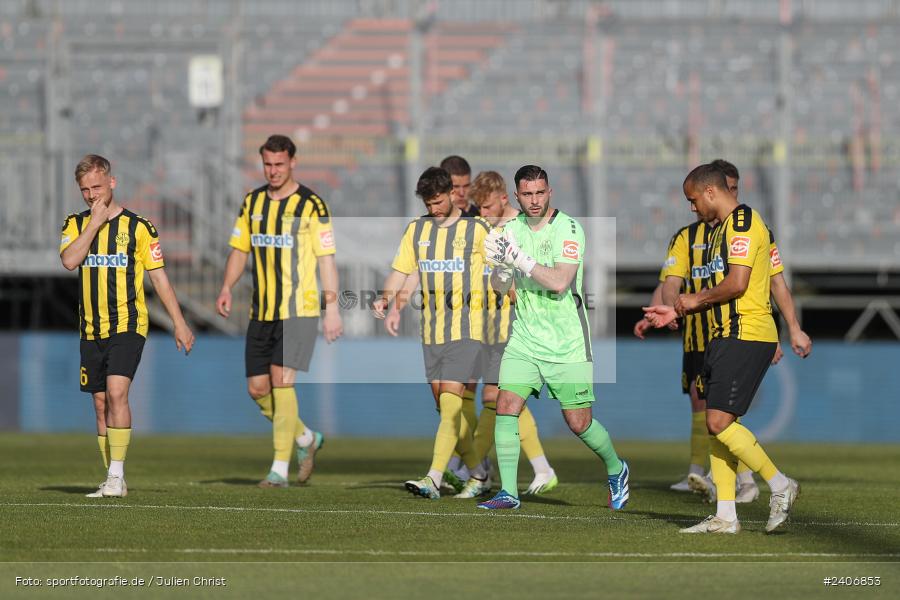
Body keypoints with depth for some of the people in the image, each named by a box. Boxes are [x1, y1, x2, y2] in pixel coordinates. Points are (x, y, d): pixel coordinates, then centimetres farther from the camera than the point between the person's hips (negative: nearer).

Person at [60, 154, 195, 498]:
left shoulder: (137, 227, -1)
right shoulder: (75, 225, 8)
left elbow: (159, 277, 3)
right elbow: (69, 261, -12)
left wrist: (179, 323, 1)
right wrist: (94, 223, -12)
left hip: (127, 326, -4)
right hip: (91, 330, 4)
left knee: (116, 393, -19)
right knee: (101, 404, 6)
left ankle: (116, 475, -19)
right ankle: (114, 482, 13)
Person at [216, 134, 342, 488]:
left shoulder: (311, 206, -6)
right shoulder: (252, 203, 10)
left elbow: (326, 258, -6)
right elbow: (240, 249, 16)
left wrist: (332, 308, -11)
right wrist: (227, 288, -1)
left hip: (299, 311, -6)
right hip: (261, 312, 6)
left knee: (281, 382, -15)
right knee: (257, 388, 5)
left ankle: (280, 468, -10)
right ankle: (305, 439, 29)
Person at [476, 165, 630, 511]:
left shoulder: (568, 229, -12)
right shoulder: (512, 230, 5)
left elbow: (559, 282, -23)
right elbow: (499, 287, 4)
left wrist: (519, 257, -26)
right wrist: (501, 264, -18)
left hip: (567, 343, -4)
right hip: (525, 337, 4)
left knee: (578, 423, 0)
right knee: (506, 407, -12)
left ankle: (616, 471, 28)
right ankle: (508, 492, -5)